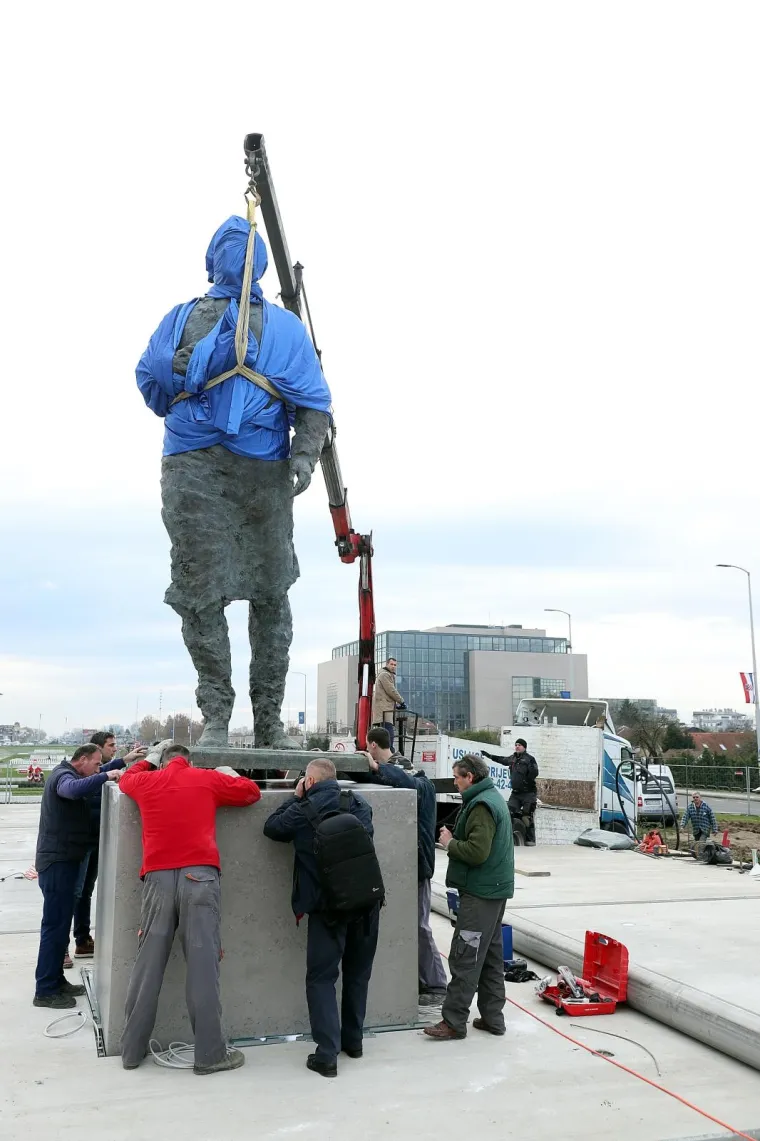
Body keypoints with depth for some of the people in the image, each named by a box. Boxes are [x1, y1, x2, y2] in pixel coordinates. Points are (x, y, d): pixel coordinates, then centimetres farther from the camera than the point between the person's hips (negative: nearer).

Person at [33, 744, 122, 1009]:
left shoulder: (66, 774, 18)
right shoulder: (63, 775, -16)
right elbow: (74, 789, -39)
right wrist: (105, 776, -38)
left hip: (61, 860, 11)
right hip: (57, 861, -11)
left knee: (60, 922, 16)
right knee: (55, 924, -7)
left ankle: (55, 981, 24)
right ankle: (45, 991, -1)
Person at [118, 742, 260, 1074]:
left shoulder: (147, 782, 16)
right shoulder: (208, 779, 12)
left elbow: (126, 778, 39)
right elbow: (251, 791, 19)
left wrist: (150, 759, 48)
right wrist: (227, 774, 34)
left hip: (158, 877, 2)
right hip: (199, 875, -2)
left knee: (148, 965, 9)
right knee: (203, 964, -3)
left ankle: (132, 1050, 17)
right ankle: (210, 1054, 1)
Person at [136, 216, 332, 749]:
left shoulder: (284, 325, 20)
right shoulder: (183, 319, 23)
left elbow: (314, 401, 8)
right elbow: (150, 383, 13)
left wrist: (305, 456, -10)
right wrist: (195, 360, -5)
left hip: (265, 467, 0)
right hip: (193, 465, 0)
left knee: (271, 593, 0)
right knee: (200, 589, -5)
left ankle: (269, 719, 9)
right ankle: (216, 715, 5)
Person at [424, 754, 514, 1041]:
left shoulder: (481, 805, -18)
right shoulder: (494, 798, 15)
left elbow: (476, 852, -25)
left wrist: (450, 843, -11)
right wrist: (455, 839, 5)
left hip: (480, 893, -11)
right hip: (495, 888, 11)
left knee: (464, 957, -6)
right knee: (491, 954, 14)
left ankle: (454, 1022, -2)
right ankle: (492, 1017, 21)